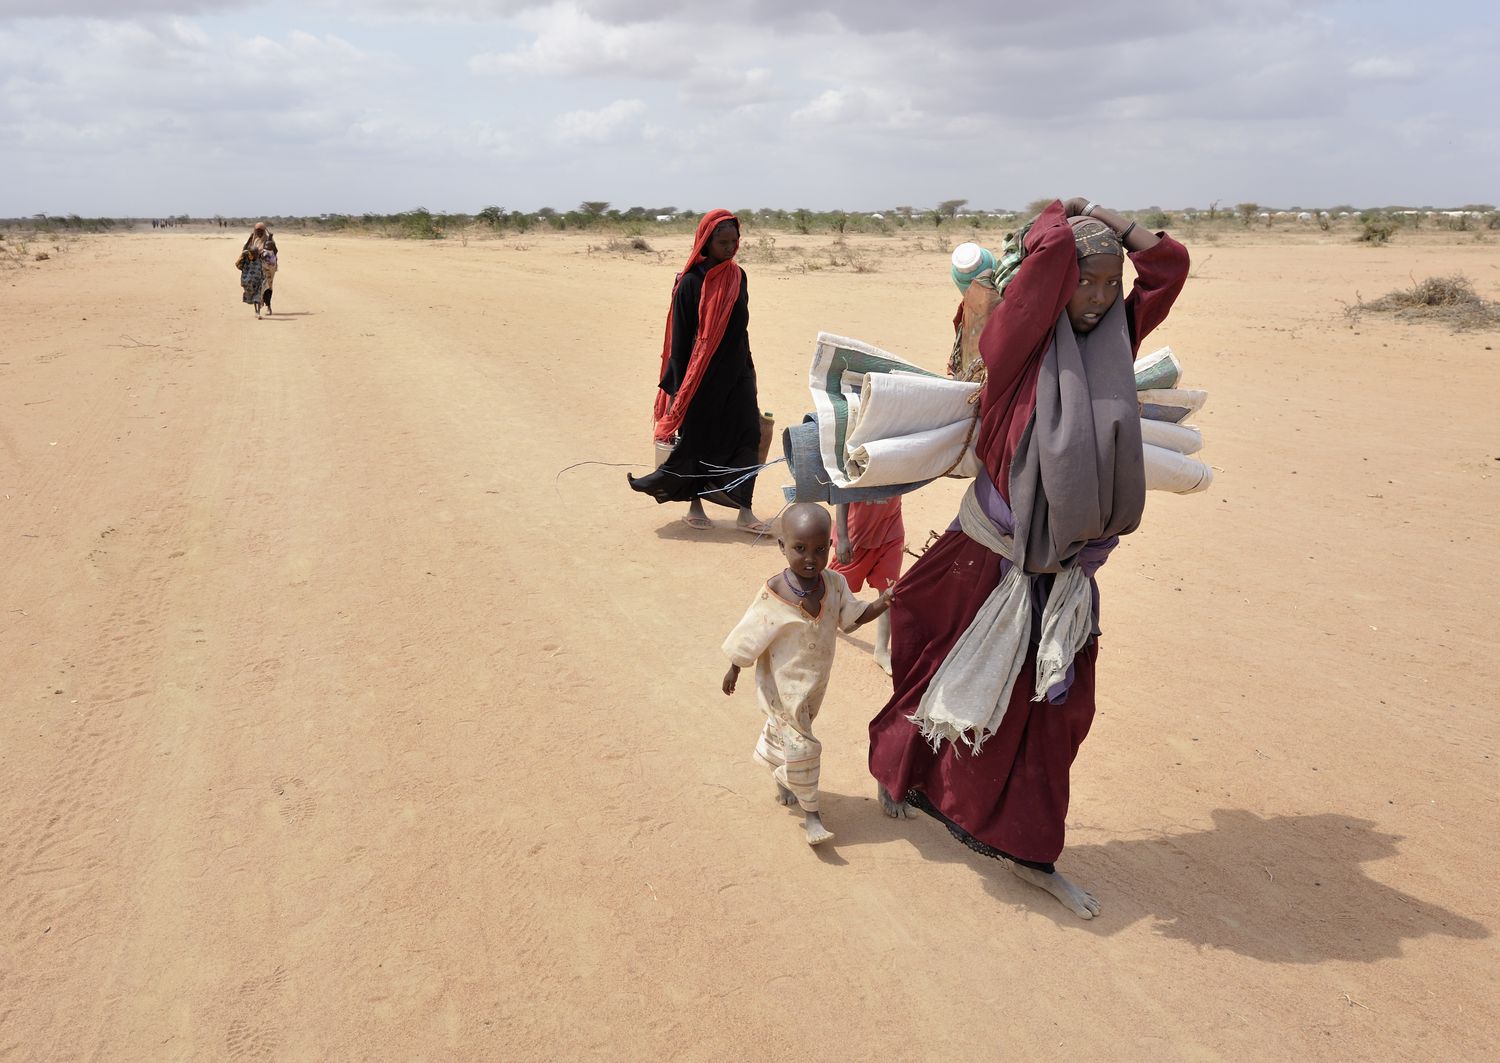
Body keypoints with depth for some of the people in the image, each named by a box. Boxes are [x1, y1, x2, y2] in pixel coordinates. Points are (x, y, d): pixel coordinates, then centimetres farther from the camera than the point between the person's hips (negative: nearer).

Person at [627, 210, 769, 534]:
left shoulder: (737, 276, 6)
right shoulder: (691, 282, -10)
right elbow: (680, 337, -9)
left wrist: (748, 370, 16)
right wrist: (676, 387, -10)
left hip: (736, 373, 5)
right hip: (701, 376, -5)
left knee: (748, 434, -2)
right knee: (698, 439, 5)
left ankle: (744, 512, 1)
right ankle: (694, 506, 22)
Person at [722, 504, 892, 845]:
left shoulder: (834, 583, -15)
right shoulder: (773, 596, -29)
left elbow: (853, 615, -3)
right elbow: (748, 638, -18)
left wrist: (882, 603, -21)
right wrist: (734, 671, -6)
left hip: (816, 682, 5)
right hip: (783, 687, -5)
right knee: (801, 746, 3)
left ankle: (781, 778, 53)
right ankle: (810, 813, 20)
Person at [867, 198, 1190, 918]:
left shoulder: (1112, 340, 3)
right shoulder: (1014, 344, -15)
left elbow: (1170, 265, 4)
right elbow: (1047, 251, -26)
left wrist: (1104, 218, 2)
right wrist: (1059, 219, -6)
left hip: (1067, 573, 6)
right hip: (992, 562, -5)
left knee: (1052, 710, 12)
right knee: (959, 683, 12)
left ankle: (1028, 852, 27)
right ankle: (898, 767, 41)